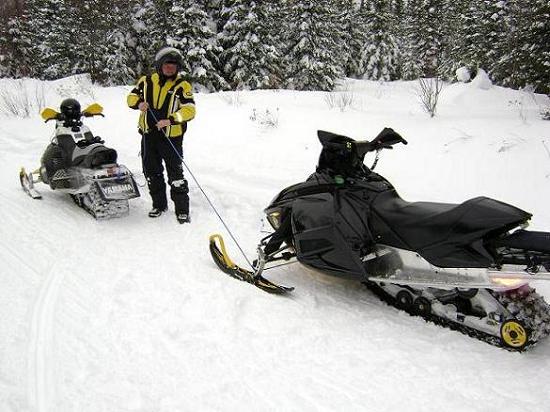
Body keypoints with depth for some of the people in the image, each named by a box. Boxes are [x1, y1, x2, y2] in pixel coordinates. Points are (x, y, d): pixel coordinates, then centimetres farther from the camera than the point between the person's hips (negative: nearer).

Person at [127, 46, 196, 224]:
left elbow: (189, 109, -14)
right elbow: (132, 96, 16)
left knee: (175, 174, -3)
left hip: (172, 137, -4)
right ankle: (159, 204, 29)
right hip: (149, 135, 5)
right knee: (152, 172, 14)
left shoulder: (182, 85, -4)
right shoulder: (146, 81, 7)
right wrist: (139, 103, -8)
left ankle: (182, 209, 7)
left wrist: (170, 120, -27)